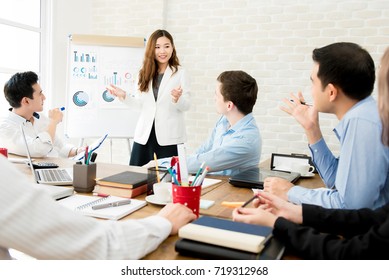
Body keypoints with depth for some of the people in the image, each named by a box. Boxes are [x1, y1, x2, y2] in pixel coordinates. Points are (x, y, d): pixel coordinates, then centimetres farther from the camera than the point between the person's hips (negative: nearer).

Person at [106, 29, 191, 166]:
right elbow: (141, 103, 12)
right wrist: (123, 95, -1)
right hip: (144, 135, 4)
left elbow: (187, 106, -4)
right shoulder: (145, 73, 11)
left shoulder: (180, 73, -1)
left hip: (169, 136, -4)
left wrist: (177, 99, -25)